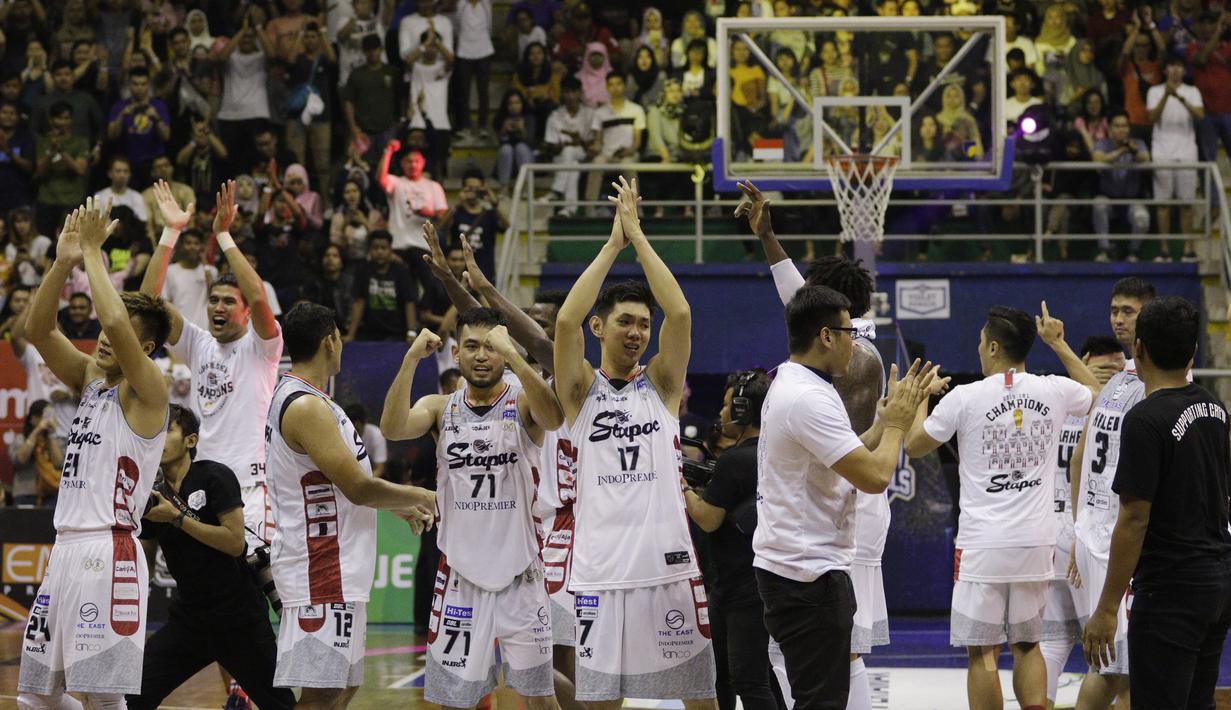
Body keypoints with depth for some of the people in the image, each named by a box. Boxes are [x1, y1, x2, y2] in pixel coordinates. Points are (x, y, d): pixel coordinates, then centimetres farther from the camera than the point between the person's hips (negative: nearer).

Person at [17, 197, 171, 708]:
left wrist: (93, 254, -14)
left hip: (108, 549, -8)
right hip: (67, 546, 8)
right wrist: (63, 263, -8)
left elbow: (116, 322, -24)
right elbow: (38, 329, 5)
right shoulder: (89, 377, 15)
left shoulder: (146, 389, -7)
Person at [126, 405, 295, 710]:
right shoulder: (153, 494, 5)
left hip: (238, 618, -5)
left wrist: (176, 518, -21)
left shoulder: (215, 477, -11)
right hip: (188, 617, 5)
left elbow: (235, 542, -20)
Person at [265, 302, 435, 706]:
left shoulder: (295, 397, 15)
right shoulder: (307, 407, -18)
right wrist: (421, 498, -5)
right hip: (321, 570, -11)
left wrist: (399, 506, 17)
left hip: (335, 569, 11)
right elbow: (358, 488, -20)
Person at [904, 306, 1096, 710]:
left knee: (982, 651, 1)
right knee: (1027, 644, 16)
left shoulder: (965, 398, -9)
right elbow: (1097, 395, 25)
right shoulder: (1054, 392, 1)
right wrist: (1058, 344, 30)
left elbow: (914, 447, 5)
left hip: (983, 544, -4)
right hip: (1036, 541, 4)